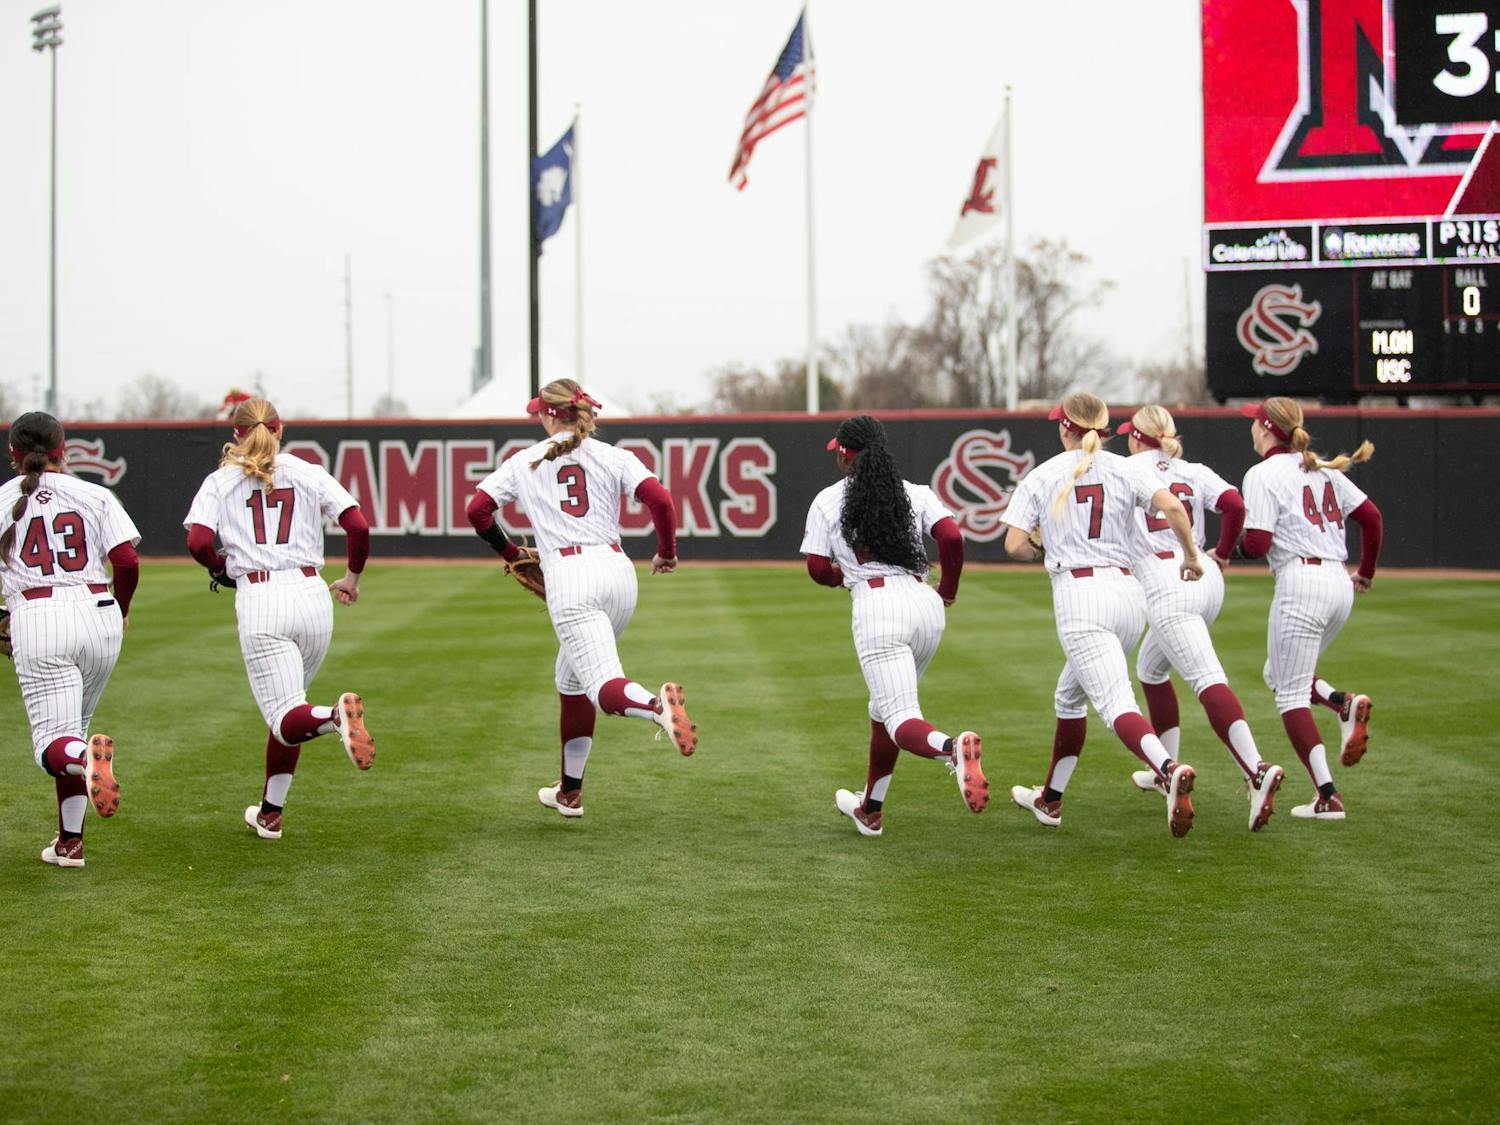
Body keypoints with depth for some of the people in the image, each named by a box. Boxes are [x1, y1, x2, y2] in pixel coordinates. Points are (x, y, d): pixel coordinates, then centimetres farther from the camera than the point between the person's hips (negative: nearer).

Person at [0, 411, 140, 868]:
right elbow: (128, 562, -1)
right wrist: (121, 610, 17)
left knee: (53, 742, -5)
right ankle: (70, 842, 17)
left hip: (37, 621, -2)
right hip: (98, 615, 2)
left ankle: (86, 755, -42)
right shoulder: (95, 496, 7)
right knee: (72, 727, 18)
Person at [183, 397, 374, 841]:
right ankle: (270, 813, 24)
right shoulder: (309, 473, 10)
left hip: (259, 601, -3)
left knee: (287, 719, -7)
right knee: (287, 708, 20)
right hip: (312, 596, 3)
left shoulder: (220, 481, 8)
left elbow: (198, 542, -7)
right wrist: (353, 578, 15)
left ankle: (335, 716, -41)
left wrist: (221, 569, 13)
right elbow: (359, 526, -1)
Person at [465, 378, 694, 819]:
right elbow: (660, 500, -3)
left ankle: (657, 706, -51)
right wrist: (667, 553, 13)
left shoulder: (525, 462, 12)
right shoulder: (614, 457, 11)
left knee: (605, 688, -15)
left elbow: (477, 510, 8)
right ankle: (569, 793, 27)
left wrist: (509, 552, 25)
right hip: (619, 571, 4)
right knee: (571, 680, 22)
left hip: (569, 578, -4)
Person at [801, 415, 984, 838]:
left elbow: (818, 570, 5)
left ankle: (952, 748, -46)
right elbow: (952, 538, -2)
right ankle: (871, 810, 31)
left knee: (901, 719, -12)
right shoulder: (916, 494, 13)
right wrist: (948, 589, 14)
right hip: (927, 606, 5)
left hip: (877, 605, -5)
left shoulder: (828, 501, 8)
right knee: (883, 709, 23)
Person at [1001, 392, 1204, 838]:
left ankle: (1169, 770, -44)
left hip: (1079, 595, -5)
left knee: (1116, 704, -17)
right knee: (1070, 695, 23)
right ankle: (1051, 799, 32)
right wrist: (1191, 557, 6)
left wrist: (1044, 549, 19)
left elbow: (1014, 545, -3)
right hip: (1128, 592, 5)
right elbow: (1172, 506, -8)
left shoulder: (1041, 476, 3)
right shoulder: (1123, 469, 8)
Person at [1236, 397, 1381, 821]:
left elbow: (1257, 544, -13)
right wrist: (1366, 572, 22)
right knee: (1279, 674, 23)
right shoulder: (1323, 468, 15)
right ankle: (1345, 704, -3)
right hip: (1340, 582, 8)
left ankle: (1328, 797, -7)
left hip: (1300, 581, -8)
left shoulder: (1263, 474, -5)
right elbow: (1371, 516, 11)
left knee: (1290, 693, 0)